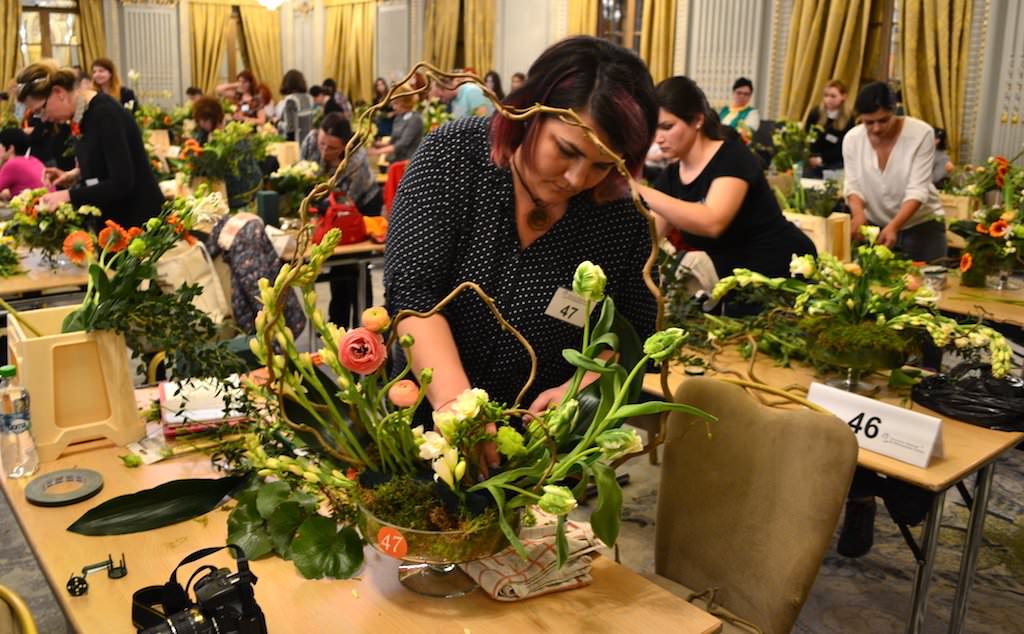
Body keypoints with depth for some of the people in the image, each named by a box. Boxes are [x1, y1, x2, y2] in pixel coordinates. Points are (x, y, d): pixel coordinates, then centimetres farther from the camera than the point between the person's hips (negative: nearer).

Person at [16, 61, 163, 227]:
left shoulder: (105, 113, -22)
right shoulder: (82, 112, 4)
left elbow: (122, 183, -27)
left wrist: (69, 195, -23)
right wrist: (75, 174, 3)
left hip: (139, 218, -9)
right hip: (113, 217, 9)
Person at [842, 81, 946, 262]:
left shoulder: (921, 133, -17)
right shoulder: (852, 139, -8)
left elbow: (918, 190, -21)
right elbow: (852, 185, -6)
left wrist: (893, 226, -36)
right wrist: (858, 212, -29)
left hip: (922, 226, -2)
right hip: (874, 226, 2)